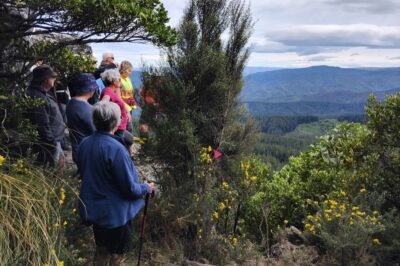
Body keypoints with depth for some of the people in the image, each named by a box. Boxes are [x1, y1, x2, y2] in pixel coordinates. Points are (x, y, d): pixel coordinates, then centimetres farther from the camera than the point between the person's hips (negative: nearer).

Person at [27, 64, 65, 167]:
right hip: (50, 143, -10)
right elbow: (43, 126, -25)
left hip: (54, 139, 10)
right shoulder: (38, 97, -24)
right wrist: (53, 145, -22)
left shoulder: (44, 93, 9)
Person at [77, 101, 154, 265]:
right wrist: (147, 188, -3)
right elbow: (129, 188, -22)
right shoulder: (115, 149, -27)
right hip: (115, 213, -7)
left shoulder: (84, 144, -5)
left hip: (93, 209, 7)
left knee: (101, 251, 26)